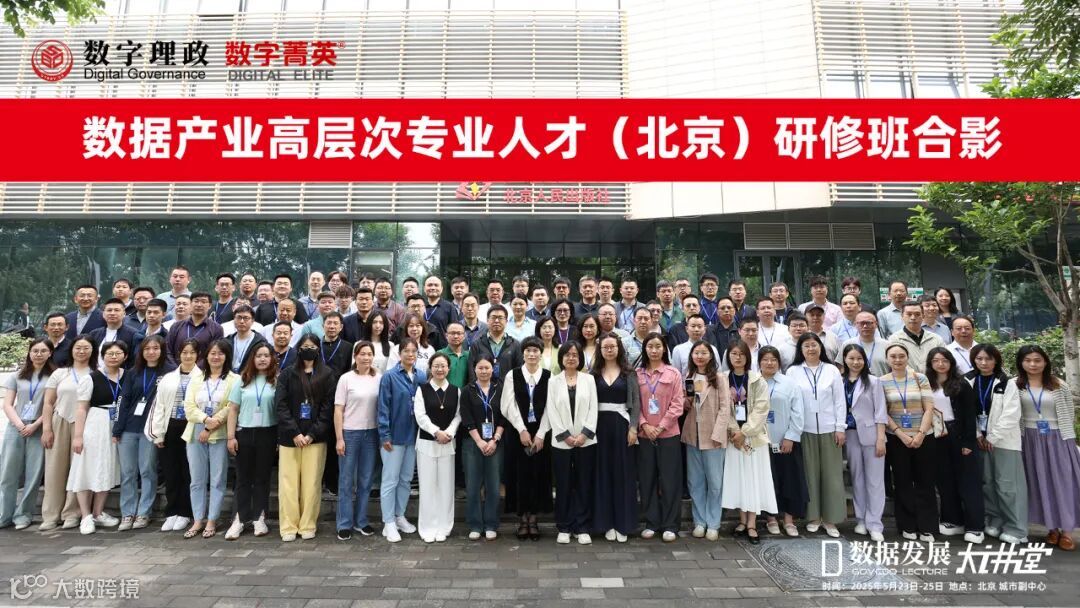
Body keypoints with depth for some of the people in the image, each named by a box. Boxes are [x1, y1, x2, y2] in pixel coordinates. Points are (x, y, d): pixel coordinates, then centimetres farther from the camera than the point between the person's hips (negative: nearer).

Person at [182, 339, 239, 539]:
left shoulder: (234, 380, -1)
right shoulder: (196, 379, 13)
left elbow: (231, 409, -9)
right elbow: (189, 407, 3)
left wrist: (210, 429, -13)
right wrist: (206, 419, -14)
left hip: (220, 435, -4)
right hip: (195, 434, 4)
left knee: (217, 480, 2)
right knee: (197, 480, 8)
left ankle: (211, 521, 11)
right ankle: (198, 520, 18)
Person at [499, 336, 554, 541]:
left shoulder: (548, 376, 1)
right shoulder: (512, 375, 1)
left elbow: (550, 408, -2)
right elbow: (508, 406, -3)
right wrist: (522, 430, -10)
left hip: (541, 433, 0)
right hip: (518, 431, 0)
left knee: (539, 474, 3)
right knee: (520, 474, 3)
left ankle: (533, 517, 16)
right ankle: (522, 518, 14)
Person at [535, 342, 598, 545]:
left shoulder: (589, 379, 6)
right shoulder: (553, 381, 4)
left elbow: (593, 409, 1)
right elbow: (551, 411, -1)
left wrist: (584, 434, -10)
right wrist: (565, 435, -8)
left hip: (586, 441, 1)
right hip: (561, 442, 0)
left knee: (584, 486, 4)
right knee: (563, 486, 5)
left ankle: (583, 528, 14)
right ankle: (564, 528, 16)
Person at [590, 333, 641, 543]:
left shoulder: (629, 373, 4)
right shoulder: (593, 373, 6)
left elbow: (636, 401, 0)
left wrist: (633, 428, -9)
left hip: (622, 425, -1)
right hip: (599, 426, 1)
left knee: (623, 473, 3)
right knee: (603, 473, 5)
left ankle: (623, 523, 12)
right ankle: (606, 523, 14)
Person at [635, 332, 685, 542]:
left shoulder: (673, 373, -2)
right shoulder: (637, 374, 4)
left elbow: (677, 404, -5)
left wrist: (661, 427, -11)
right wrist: (644, 425, -10)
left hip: (668, 434, -2)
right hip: (644, 434, 2)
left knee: (669, 480, 2)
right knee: (647, 479, 7)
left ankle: (670, 525, 12)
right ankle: (651, 522, 19)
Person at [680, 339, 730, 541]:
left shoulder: (719, 378, -4)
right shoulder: (687, 377, 11)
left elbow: (725, 408, -7)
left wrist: (717, 433, -14)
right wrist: (686, 401, -5)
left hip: (713, 435, -4)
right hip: (692, 434, 4)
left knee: (714, 481, 3)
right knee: (695, 481, 9)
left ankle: (713, 524, 13)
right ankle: (699, 521, 19)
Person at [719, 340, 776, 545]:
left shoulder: (758, 381, -1)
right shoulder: (723, 380, 3)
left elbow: (761, 409, -8)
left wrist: (744, 432, -13)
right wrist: (734, 432, -11)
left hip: (754, 435, -1)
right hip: (733, 435, 1)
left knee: (754, 476, -1)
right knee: (737, 476, 5)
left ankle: (752, 524, 2)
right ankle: (742, 520, 16)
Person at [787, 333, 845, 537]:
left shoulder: (832, 370, 4)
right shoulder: (793, 371, 2)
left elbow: (839, 401, 4)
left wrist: (840, 428, -2)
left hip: (829, 428, 1)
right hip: (805, 429, -1)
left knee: (832, 473, 3)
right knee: (810, 473, 4)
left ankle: (830, 519, 13)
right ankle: (813, 516, 16)